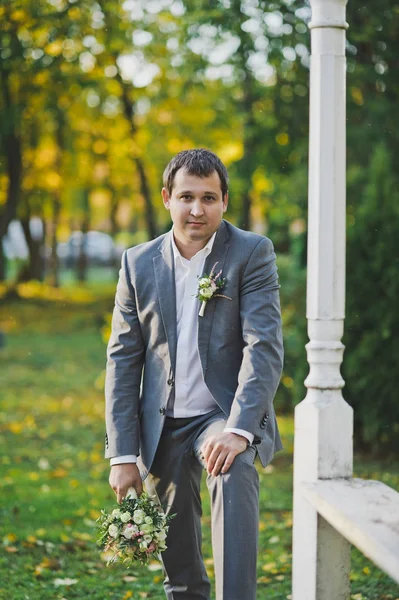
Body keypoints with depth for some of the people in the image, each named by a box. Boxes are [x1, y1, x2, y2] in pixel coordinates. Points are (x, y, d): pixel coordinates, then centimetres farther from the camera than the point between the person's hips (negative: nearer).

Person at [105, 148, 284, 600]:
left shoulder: (252, 253, -5)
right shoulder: (138, 263, 4)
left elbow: (264, 347, -13)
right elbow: (122, 360, 5)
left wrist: (239, 429, -26)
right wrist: (122, 453, -1)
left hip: (226, 415, -3)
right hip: (162, 426, 4)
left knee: (234, 476, -34)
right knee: (175, 552, 10)